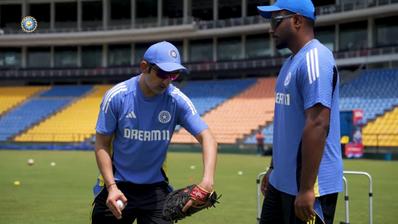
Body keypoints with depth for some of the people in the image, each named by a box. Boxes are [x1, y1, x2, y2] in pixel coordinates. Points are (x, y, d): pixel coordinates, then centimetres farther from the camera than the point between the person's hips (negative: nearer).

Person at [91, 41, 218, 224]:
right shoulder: (116, 97, -12)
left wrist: (207, 180, -31)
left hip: (156, 188, 1)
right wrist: (112, 186, -16)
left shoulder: (177, 100, -10)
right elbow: (102, 144, -6)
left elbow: (206, 137, -15)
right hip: (117, 186, -1)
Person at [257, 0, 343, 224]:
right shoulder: (291, 62, 15)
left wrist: (306, 188, -26)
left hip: (308, 184, -10)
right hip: (281, 182, 10)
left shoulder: (314, 59, -16)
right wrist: (273, 169, 22)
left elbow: (318, 125, -24)